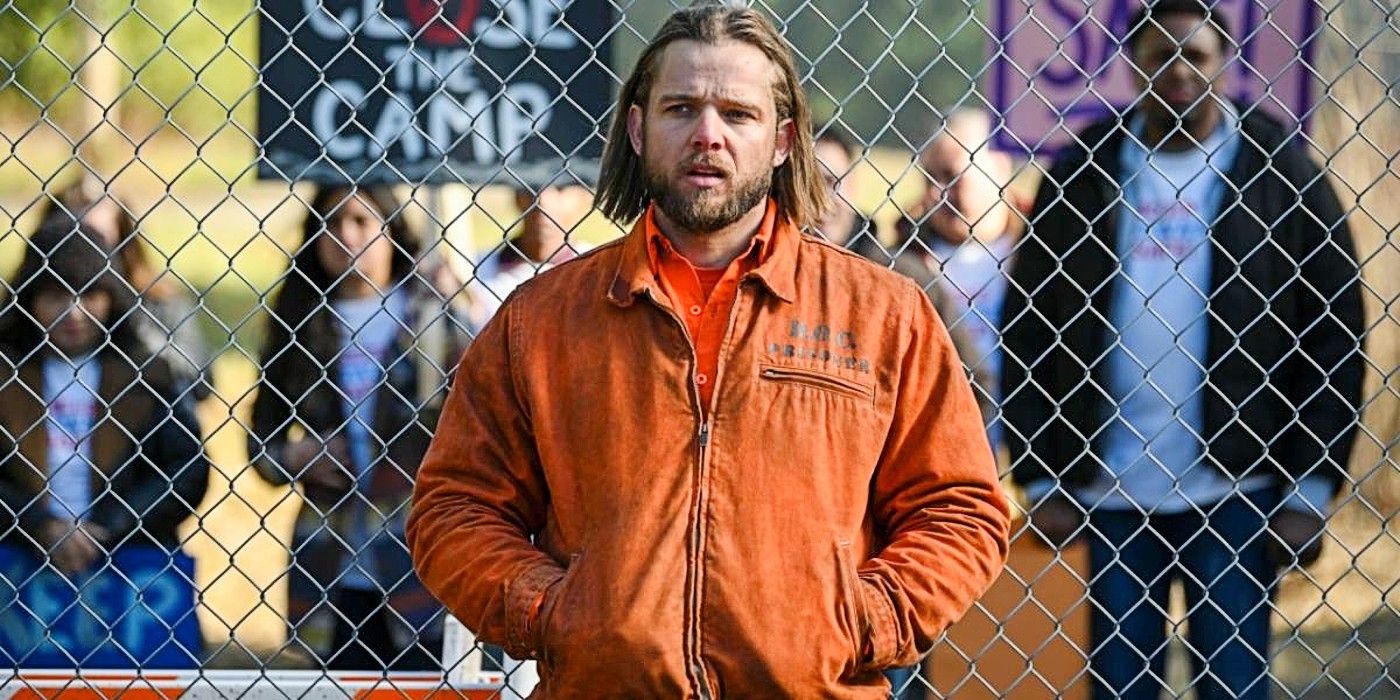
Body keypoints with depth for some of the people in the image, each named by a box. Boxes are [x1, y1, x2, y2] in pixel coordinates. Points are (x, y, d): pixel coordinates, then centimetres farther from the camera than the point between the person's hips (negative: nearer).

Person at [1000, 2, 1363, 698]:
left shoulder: (1279, 173, 1)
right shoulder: (1083, 170, 6)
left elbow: (1333, 339, 0)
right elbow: (1027, 332, 7)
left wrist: (1312, 489, -5)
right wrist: (1040, 480, 1)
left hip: (1234, 491, -2)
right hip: (1109, 490, 2)